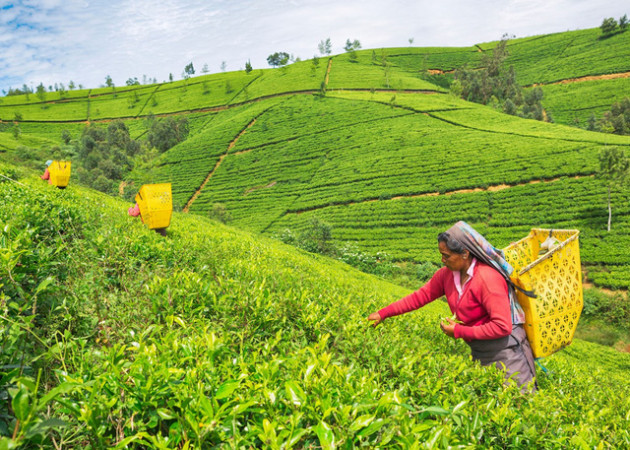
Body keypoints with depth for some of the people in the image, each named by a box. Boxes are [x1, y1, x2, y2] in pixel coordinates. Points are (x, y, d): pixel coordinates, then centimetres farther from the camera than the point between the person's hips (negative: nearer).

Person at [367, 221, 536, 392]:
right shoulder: (447, 274, -3)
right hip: (479, 350, 7)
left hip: (505, 345, -7)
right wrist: (383, 314, -1)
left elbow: (502, 327, -26)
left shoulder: (488, 278, -25)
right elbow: (420, 296, 2)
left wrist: (459, 331, -20)